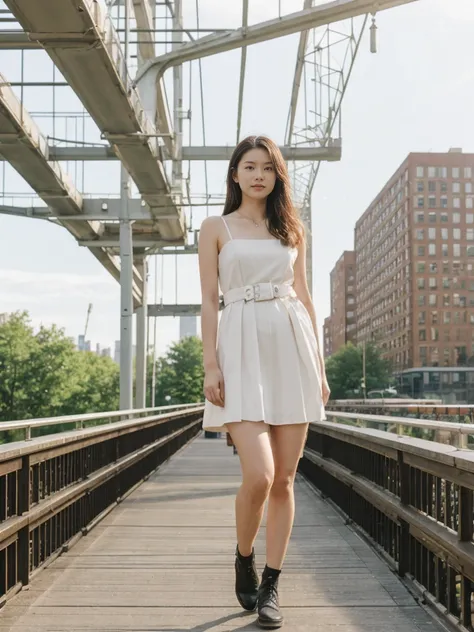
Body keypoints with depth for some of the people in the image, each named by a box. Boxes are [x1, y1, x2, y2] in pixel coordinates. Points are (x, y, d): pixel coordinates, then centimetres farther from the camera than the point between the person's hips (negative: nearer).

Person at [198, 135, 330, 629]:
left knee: (284, 479, 3)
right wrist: (211, 366, -7)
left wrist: (319, 365, 10)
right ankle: (243, 561, 14)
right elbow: (210, 302, 3)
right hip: (243, 351, -3)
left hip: (292, 351, 3)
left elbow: (304, 298, 15)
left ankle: (270, 587, 15)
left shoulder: (291, 230, 16)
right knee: (259, 476, -15)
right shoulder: (216, 228, 8)